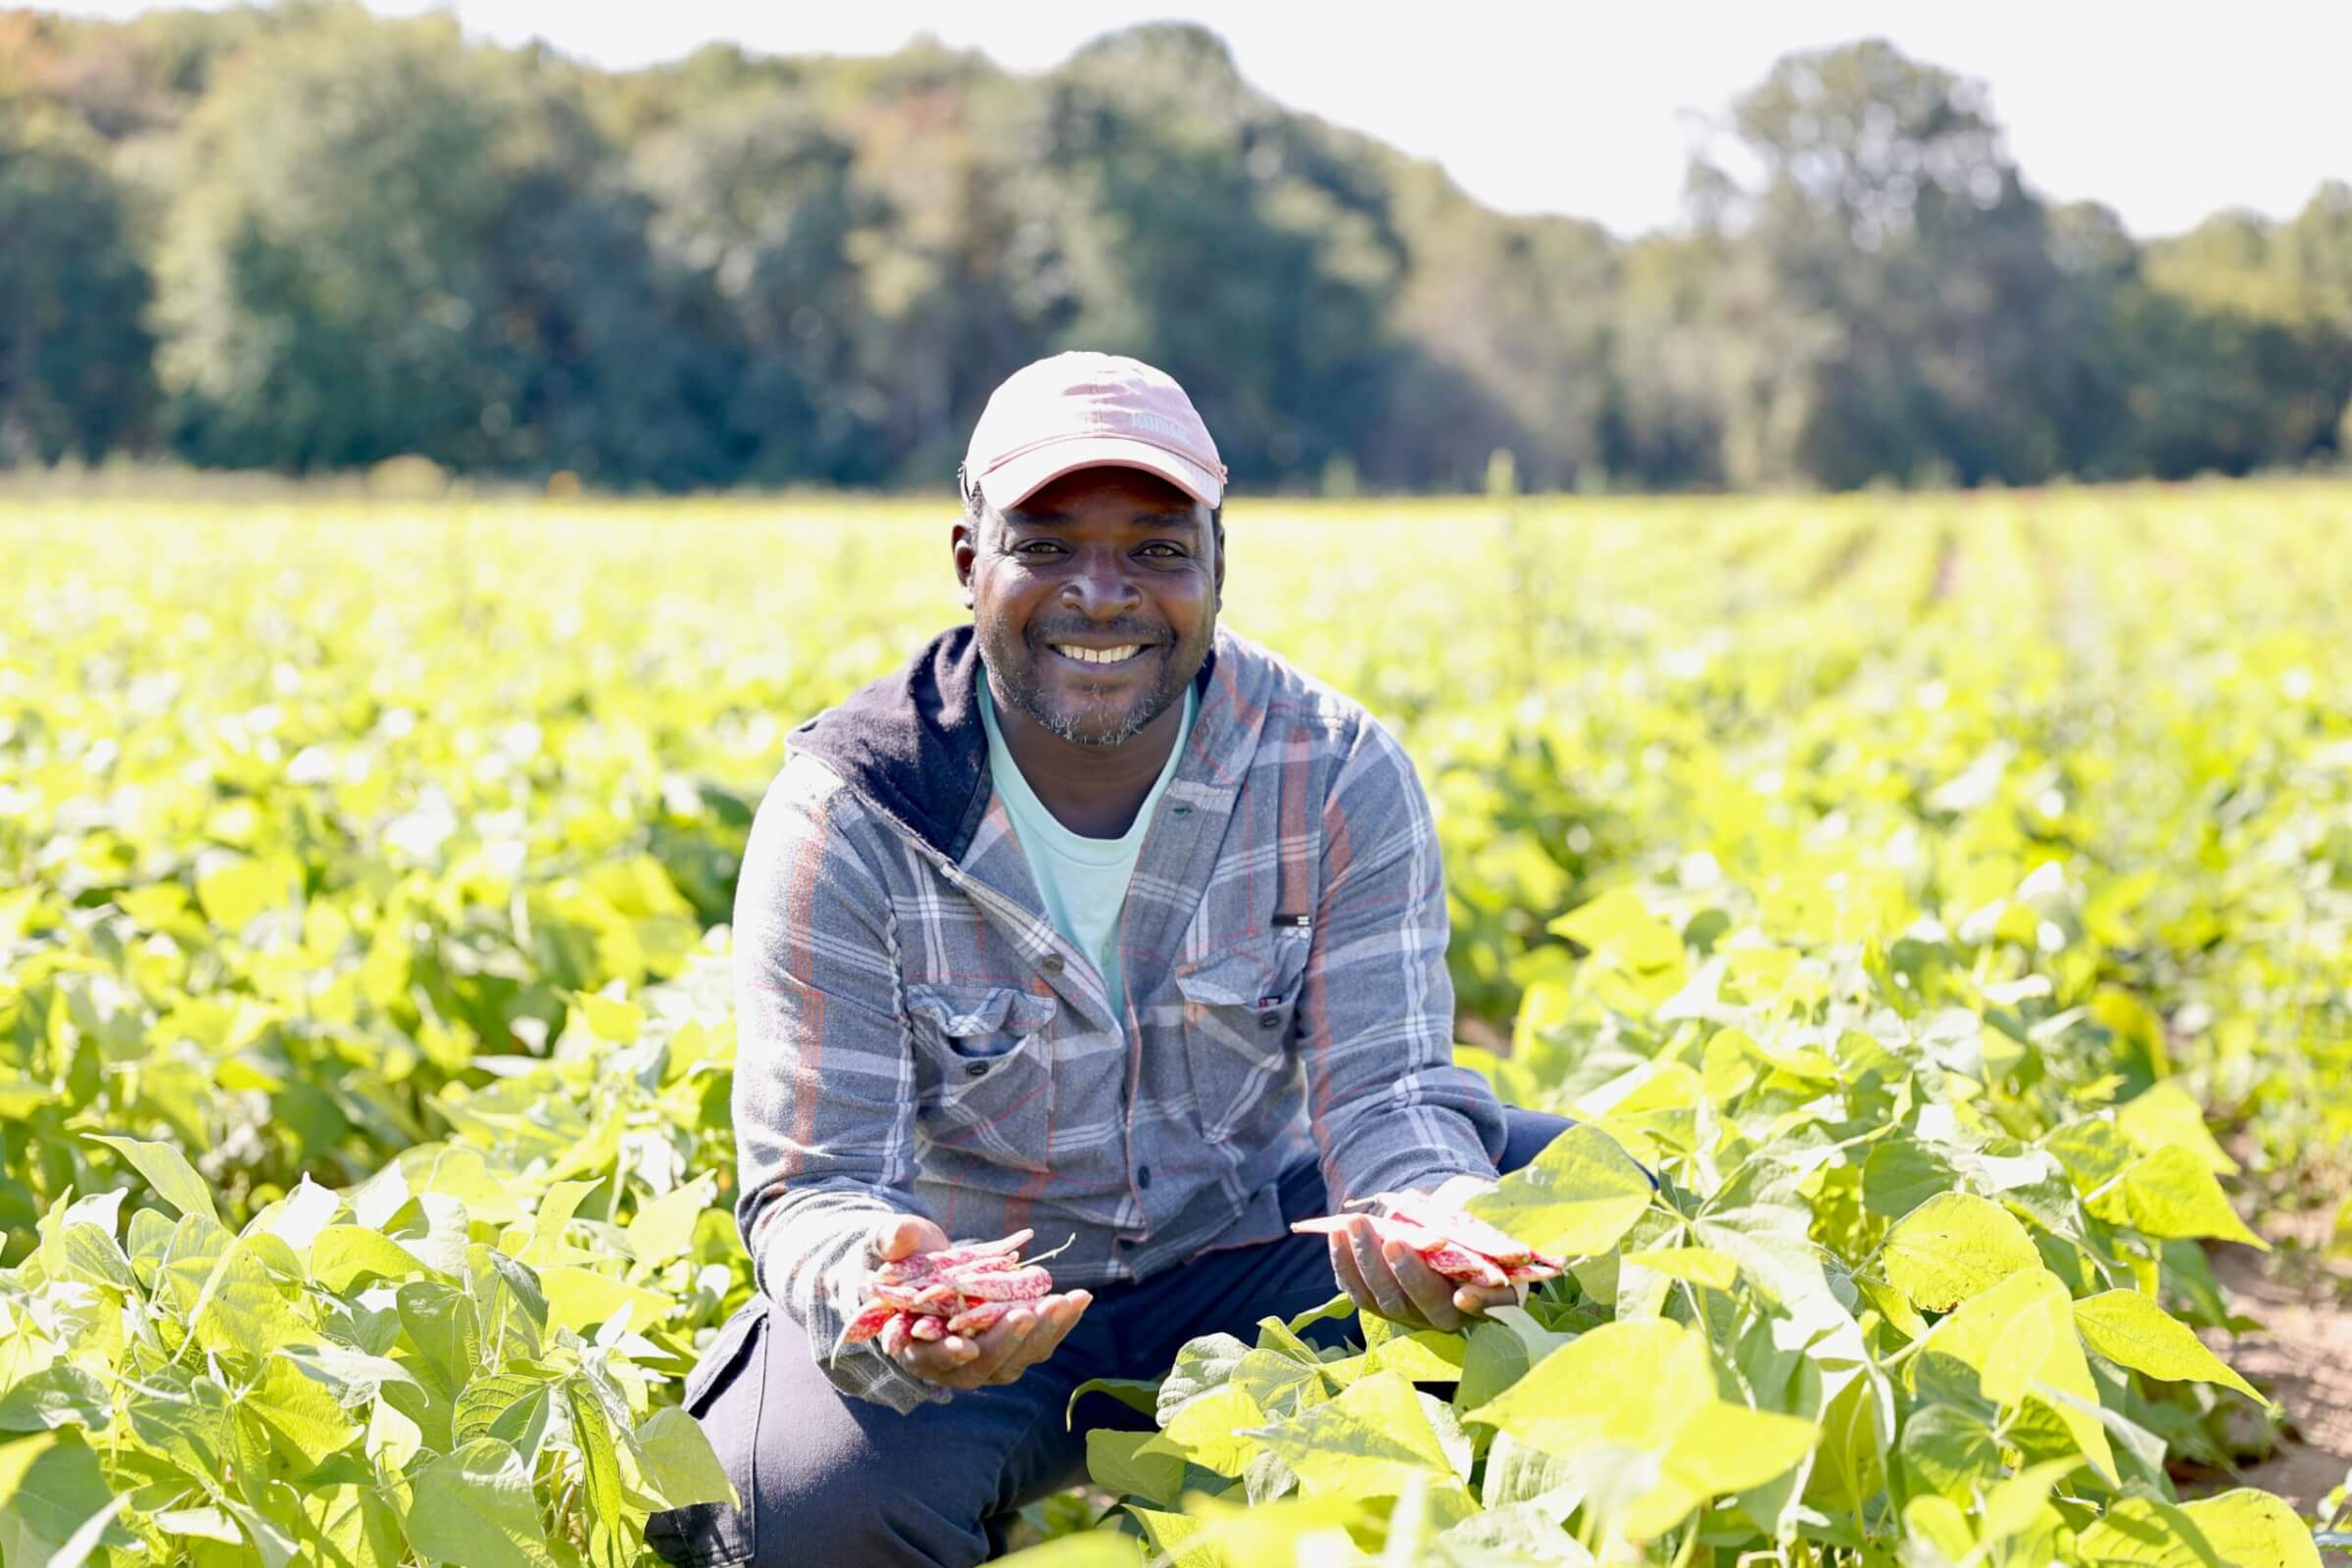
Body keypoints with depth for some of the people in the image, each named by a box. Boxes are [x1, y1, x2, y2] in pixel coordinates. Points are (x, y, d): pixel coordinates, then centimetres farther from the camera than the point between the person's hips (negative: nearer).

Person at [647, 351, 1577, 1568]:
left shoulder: (1336, 776, -11)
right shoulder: (846, 818, -18)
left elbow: (1384, 1083, -16)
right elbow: (817, 1184, -21)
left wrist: (1442, 1216, -42)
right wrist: (876, 1294, -47)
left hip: (1243, 1259, 3)